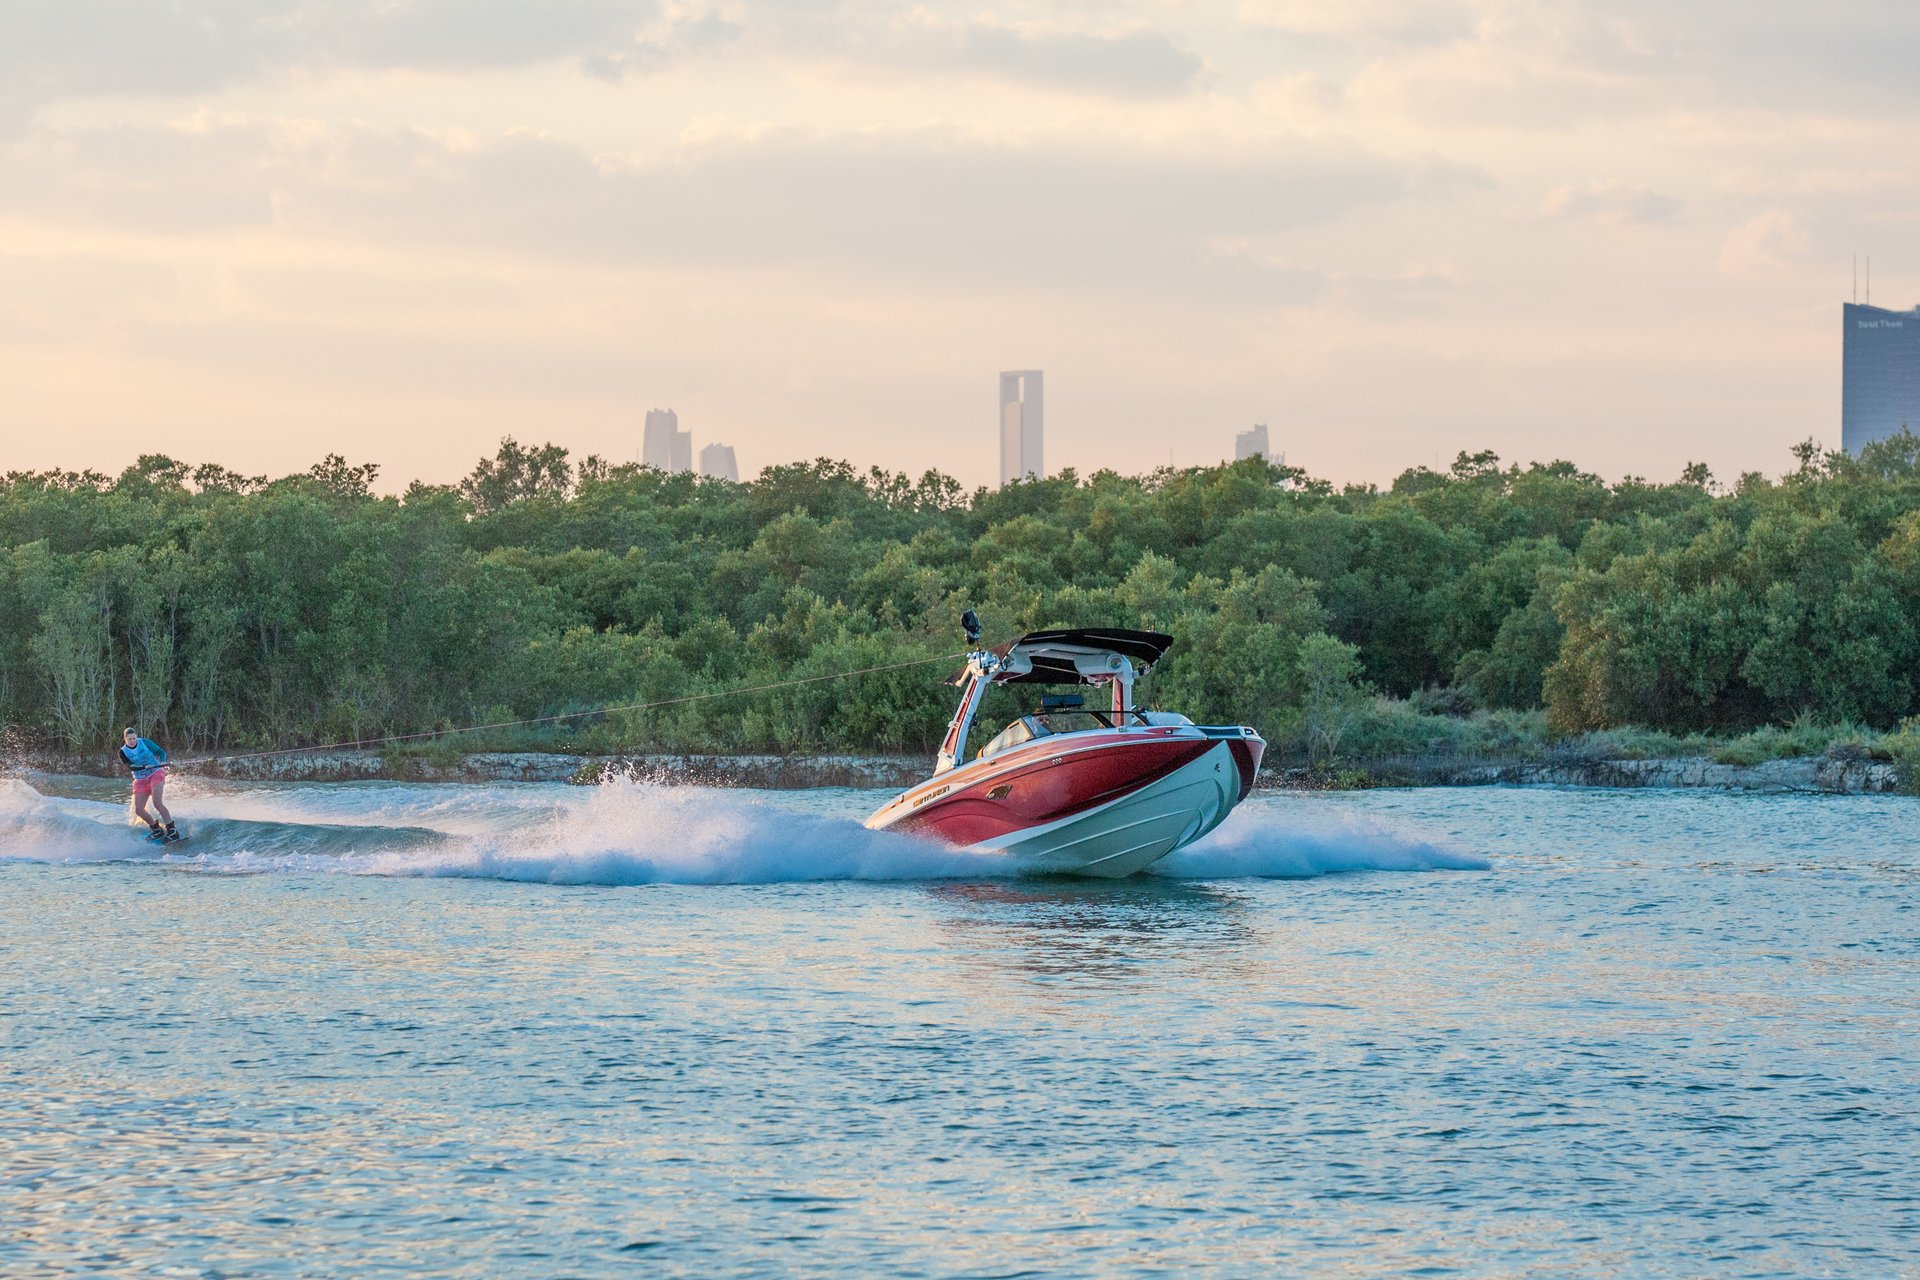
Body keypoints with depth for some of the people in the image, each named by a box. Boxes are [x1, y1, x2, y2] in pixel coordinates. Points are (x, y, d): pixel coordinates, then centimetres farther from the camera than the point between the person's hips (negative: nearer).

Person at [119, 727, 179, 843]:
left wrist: (162, 761, -23)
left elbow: (161, 751, -1)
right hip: (140, 780, 4)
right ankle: (156, 829, 14)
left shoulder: (144, 742, -6)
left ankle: (172, 831, -23)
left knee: (157, 803, -24)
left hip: (155, 774, -4)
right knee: (138, 810, -6)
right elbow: (130, 767, -17)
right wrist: (144, 767, -33)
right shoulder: (123, 752, -3)